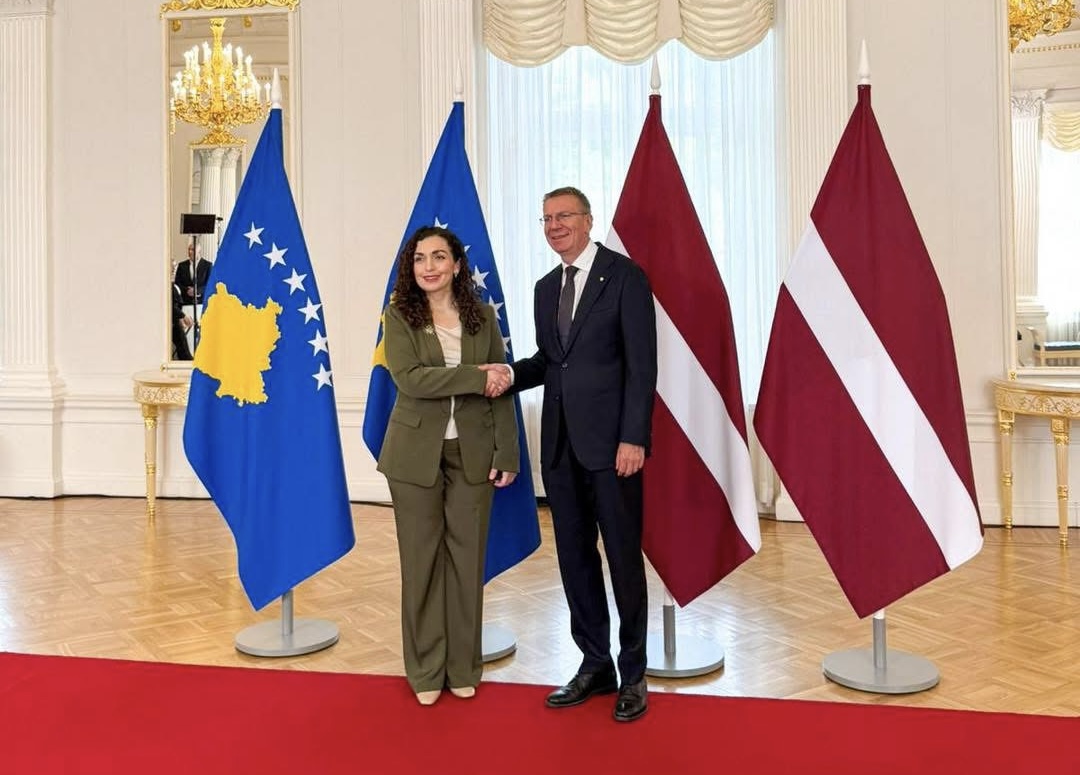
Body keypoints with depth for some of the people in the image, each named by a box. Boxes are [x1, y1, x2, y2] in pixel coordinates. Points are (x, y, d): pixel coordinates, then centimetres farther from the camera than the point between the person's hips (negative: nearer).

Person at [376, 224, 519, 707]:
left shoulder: (482, 316, 4)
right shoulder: (399, 316, -2)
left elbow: (501, 389, 2)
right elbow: (409, 378, -16)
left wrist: (507, 454, -4)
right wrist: (476, 376, -20)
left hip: (472, 453, 2)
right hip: (416, 454, -1)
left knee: (467, 557, 7)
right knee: (421, 558, 7)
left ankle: (463, 667, 24)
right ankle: (426, 671, 22)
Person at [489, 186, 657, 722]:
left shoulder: (624, 276, -5)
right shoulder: (546, 288, 15)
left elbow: (641, 364, -10)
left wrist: (633, 438, -16)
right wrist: (512, 372, -2)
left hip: (610, 442, -6)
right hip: (560, 444, 7)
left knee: (624, 558, 3)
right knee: (574, 557, 12)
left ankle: (633, 674, 19)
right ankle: (595, 665, 26)